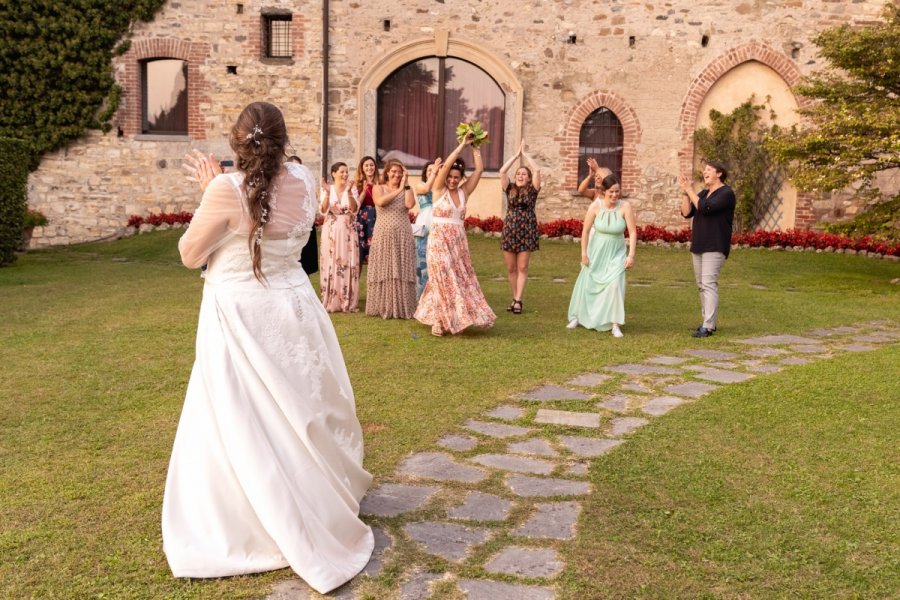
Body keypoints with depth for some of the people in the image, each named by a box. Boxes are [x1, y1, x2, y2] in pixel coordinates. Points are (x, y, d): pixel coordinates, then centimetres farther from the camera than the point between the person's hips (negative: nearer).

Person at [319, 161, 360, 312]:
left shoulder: (352, 189, 4)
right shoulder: (327, 189, 1)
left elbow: (354, 209, -10)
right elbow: (323, 210, -10)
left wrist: (349, 192, -22)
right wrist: (327, 193, -21)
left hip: (348, 232, 1)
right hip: (331, 231, -1)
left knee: (348, 265, 0)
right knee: (331, 265, 1)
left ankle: (347, 302, 7)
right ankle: (330, 302, 8)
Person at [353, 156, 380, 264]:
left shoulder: (379, 184, 7)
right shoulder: (358, 184, 4)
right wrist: (364, 191, -13)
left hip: (376, 219, 1)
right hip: (361, 220, -1)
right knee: (358, 254, -1)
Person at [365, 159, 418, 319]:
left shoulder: (406, 189, 8)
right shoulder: (378, 188, 7)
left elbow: (410, 204, -13)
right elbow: (380, 201, -15)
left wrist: (406, 184, -7)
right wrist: (398, 190, -9)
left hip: (402, 237, 1)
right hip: (383, 236, 0)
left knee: (402, 272, 0)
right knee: (383, 271, 2)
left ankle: (402, 307, 6)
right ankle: (382, 307, 10)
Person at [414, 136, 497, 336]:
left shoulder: (463, 192, 7)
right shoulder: (439, 190, -3)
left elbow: (479, 170, 4)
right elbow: (446, 164, -15)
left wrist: (475, 148, 3)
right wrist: (462, 145, -11)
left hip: (458, 242, 5)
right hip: (439, 240, -5)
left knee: (462, 279, 6)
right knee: (444, 280, -4)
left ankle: (455, 317, 18)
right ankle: (440, 321, 5)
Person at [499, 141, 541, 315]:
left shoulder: (532, 190, 2)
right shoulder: (510, 189, 7)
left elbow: (537, 170, -10)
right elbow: (502, 171, -3)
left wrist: (525, 154, -1)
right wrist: (516, 154, 1)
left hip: (526, 231, -2)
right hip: (509, 230, 3)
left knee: (522, 268, -3)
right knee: (511, 268, 4)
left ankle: (518, 300, -4)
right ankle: (515, 299, 14)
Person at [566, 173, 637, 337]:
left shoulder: (625, 206, -18)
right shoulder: (595, 206, -17)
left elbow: (633, 232, -16)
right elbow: (585, 231, -9)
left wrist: (631, 255, -20)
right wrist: (584, 253, -7)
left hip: (616, 253, -1)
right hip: (596, 251, 1)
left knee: (615, 284, -16)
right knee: (587, 283, 14)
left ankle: (615, 324, -6)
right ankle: (577, 317, 34)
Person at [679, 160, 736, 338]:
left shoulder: (726, 193, -8)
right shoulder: (703, 193, 15)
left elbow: (705, 208, -21)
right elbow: (686, 213, 5)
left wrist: (689, 189, -15)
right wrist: (685, 192, -5)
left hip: (715, 247, -8)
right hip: (698, 245, 8)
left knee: (709, 284, -14)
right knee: (702, 285, 10)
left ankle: (708, 326, -16)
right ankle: (708, 320, 18)